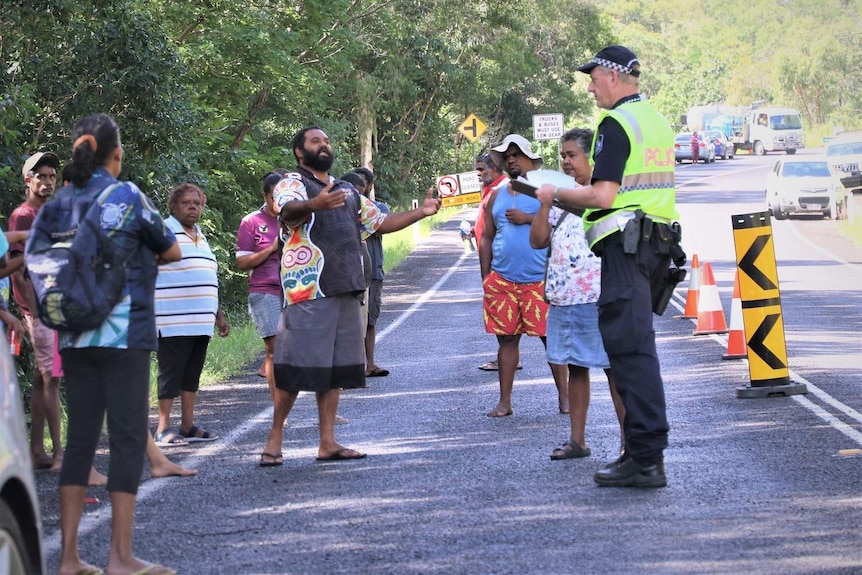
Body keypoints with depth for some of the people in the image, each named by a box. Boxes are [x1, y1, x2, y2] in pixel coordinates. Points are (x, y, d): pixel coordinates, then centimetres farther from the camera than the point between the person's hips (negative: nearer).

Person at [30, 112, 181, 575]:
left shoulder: (57, 202, 6)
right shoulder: (127, 196, -6)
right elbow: (172, 252, 4)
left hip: (75, 336, 5)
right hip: (124, 332, -5)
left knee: (80, 437, 10)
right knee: (128, 437, -1)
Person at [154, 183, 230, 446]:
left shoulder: (200, 237, 20)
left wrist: (219, 316, 26)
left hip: (201, 323, 8)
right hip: (174, 322, -8)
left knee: (192, 374, 10)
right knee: (171, 373, -7)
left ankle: (188, 426, 16)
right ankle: (163, 430, -4)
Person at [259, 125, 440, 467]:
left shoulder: (347, 192, 23)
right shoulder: (292, 184, -2)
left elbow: (380, 222, 29)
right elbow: (289, 210, -25)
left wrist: (421, 212, 16)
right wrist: (317, 204, -47)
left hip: (345, 291, 7)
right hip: (308, 291, -7)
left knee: (336, 367, 7)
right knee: (297, 366, -9)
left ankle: (327, 443, 10)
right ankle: (274, 438, 0)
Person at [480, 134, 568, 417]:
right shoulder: (497, 196, 16)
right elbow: (487, 238, 17)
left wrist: (528, 218, -14)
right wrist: (485, 277, 11)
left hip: (539, 281, -4)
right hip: (502, 282, 4)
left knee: (551, 336, -2)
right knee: (506, 338, 4)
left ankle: (564, 396, 5)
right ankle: (505, 401, 9)